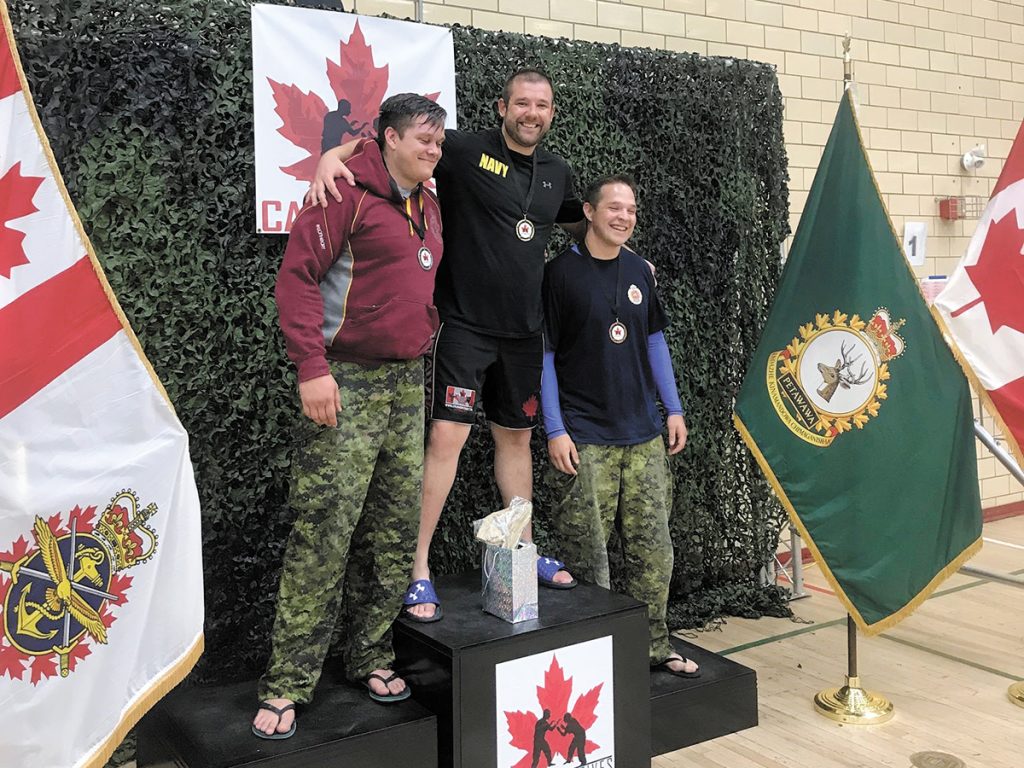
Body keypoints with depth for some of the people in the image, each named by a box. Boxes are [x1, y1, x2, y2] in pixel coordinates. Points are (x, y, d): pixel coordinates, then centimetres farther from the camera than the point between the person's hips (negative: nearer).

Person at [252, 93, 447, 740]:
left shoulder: (430, 208, 16)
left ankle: (371, 657, 25)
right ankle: (289, 682, 5)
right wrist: (312, 367, -19)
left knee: (393, 535, 10)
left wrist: (427, 353, 18)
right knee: (323, 534, -6)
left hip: (408, 383, 8)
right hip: (348, 384, -7)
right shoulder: (349, 194, -8)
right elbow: (298, 275, -13)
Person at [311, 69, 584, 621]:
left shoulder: (556, 172, 11)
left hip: (522, 329, 6)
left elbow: (580, 222, 30)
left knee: (516, 435, 16)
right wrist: (333, 155, -31)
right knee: (447, 435, -12)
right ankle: (419, 569, -1)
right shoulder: (467, 150, -8)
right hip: (464, 324, -6)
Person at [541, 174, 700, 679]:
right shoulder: (560, 272, -5)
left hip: (644, 434, 5)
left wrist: (674, 409, 14)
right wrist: (555, 431, -9)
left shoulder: (639, 271, 10)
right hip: (584, 438, -5)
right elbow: (544, 353, -5)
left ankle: (654, 645, 23)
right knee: (587, 556, 0)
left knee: (653, 548, 9)